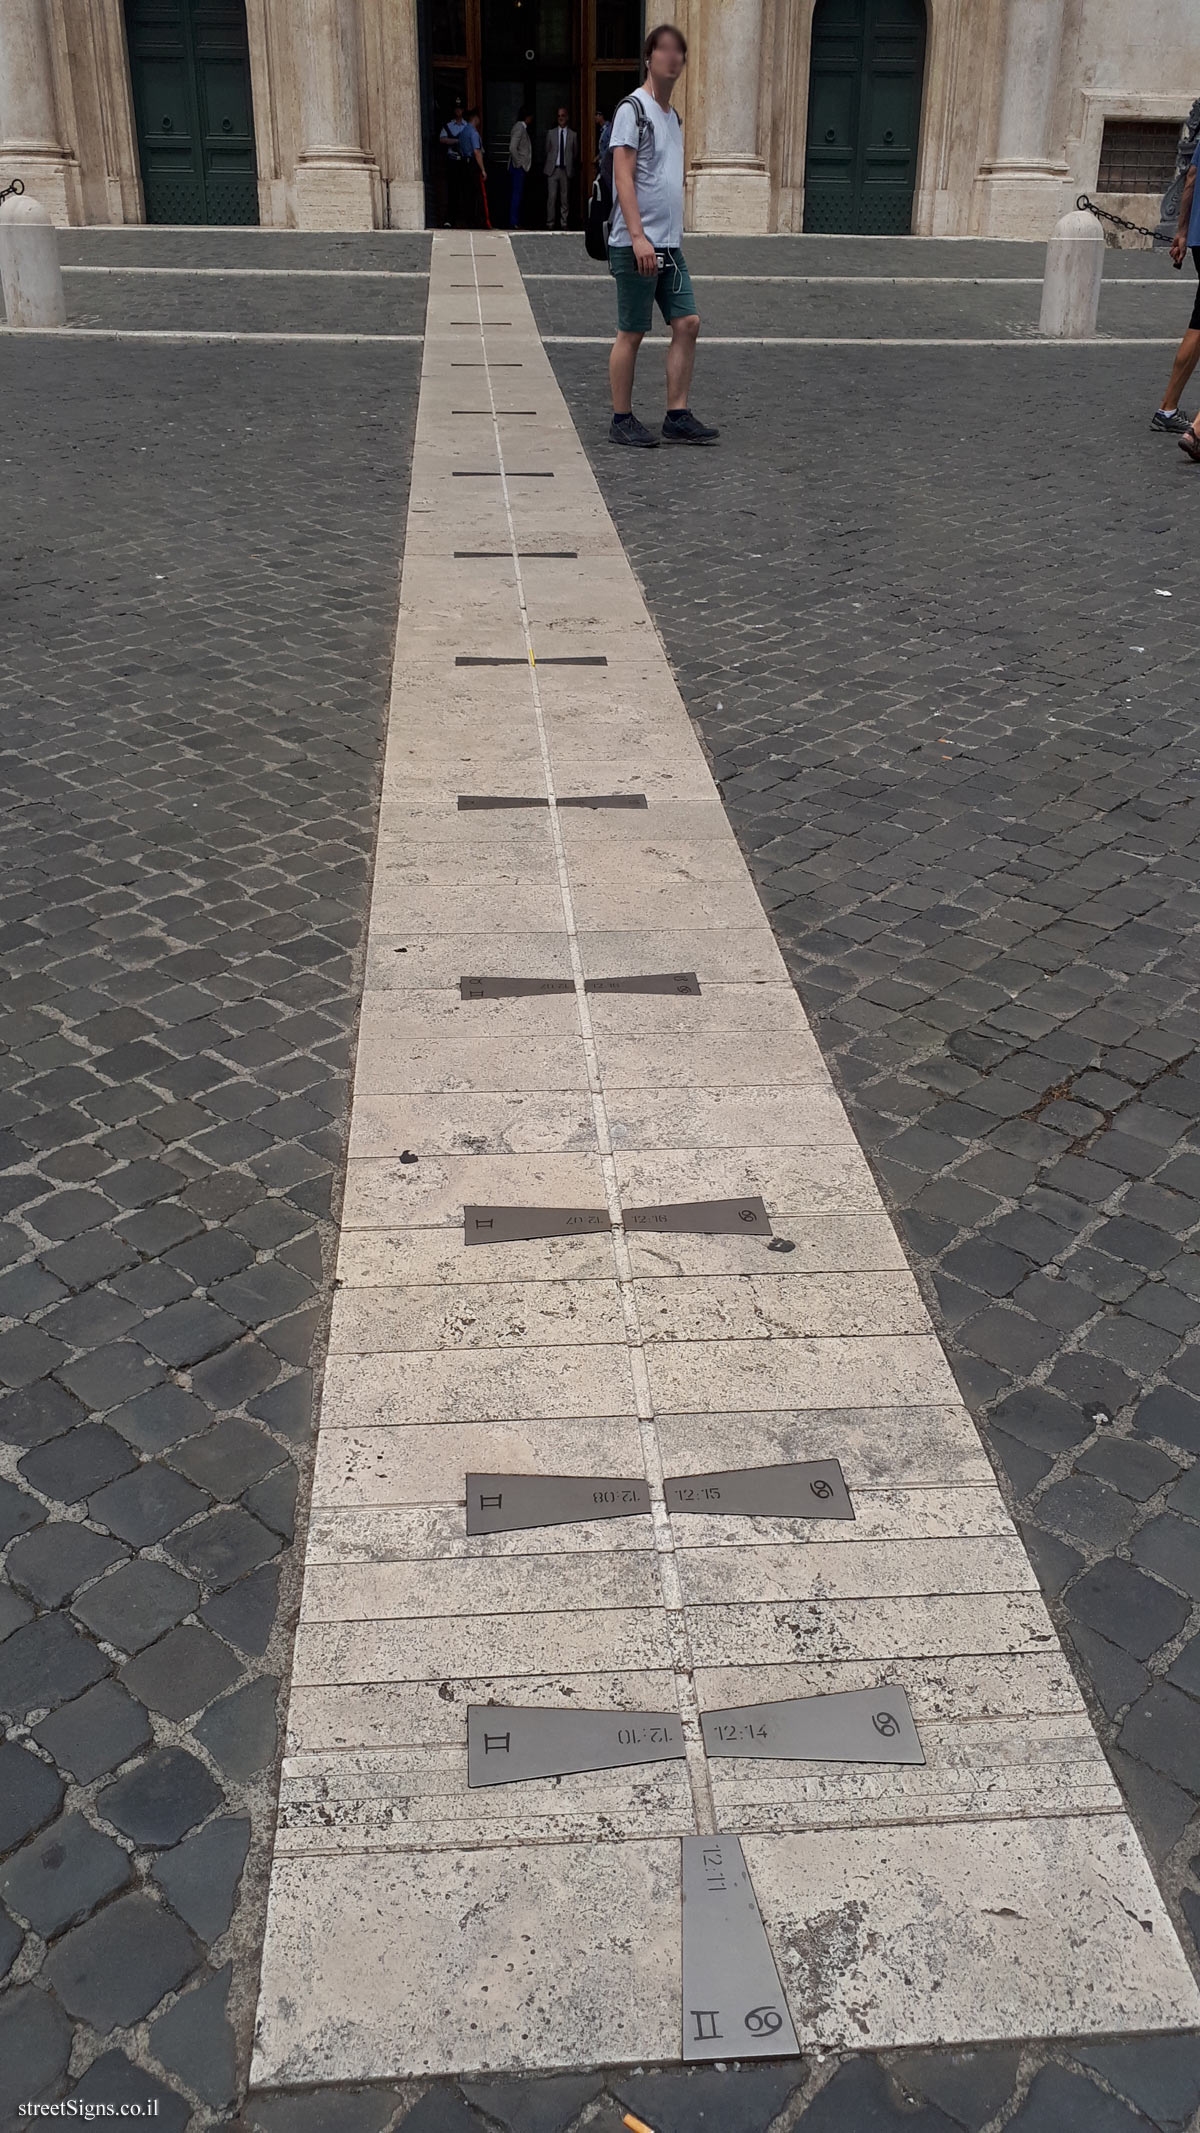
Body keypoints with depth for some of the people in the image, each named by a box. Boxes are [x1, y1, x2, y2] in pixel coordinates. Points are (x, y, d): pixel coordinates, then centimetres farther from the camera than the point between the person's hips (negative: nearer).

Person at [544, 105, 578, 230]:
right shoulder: (551, 133, 8)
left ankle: (564, 223, 7)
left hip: (566, 170, 0)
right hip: (552, 169, 0)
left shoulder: (573, 135, 7)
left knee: (565, 198, 2)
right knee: (551, 197, -7)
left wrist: (570, 166, 9)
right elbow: (547, 151, 14)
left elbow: (575, 153, 12)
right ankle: (550, 223, -3)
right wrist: (550, 163, 10)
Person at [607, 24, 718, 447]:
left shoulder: (673, 115, 19)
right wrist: (638, 236, -23)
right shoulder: (632, 109, -6)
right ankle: (622, 420, 6)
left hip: (669, 244, 8)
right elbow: (623, 176, -15)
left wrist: (670, 238, 21)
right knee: (632, 332, -3)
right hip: (635, 243, -8)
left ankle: (677, 417, 5)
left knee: (687, 322, 1)